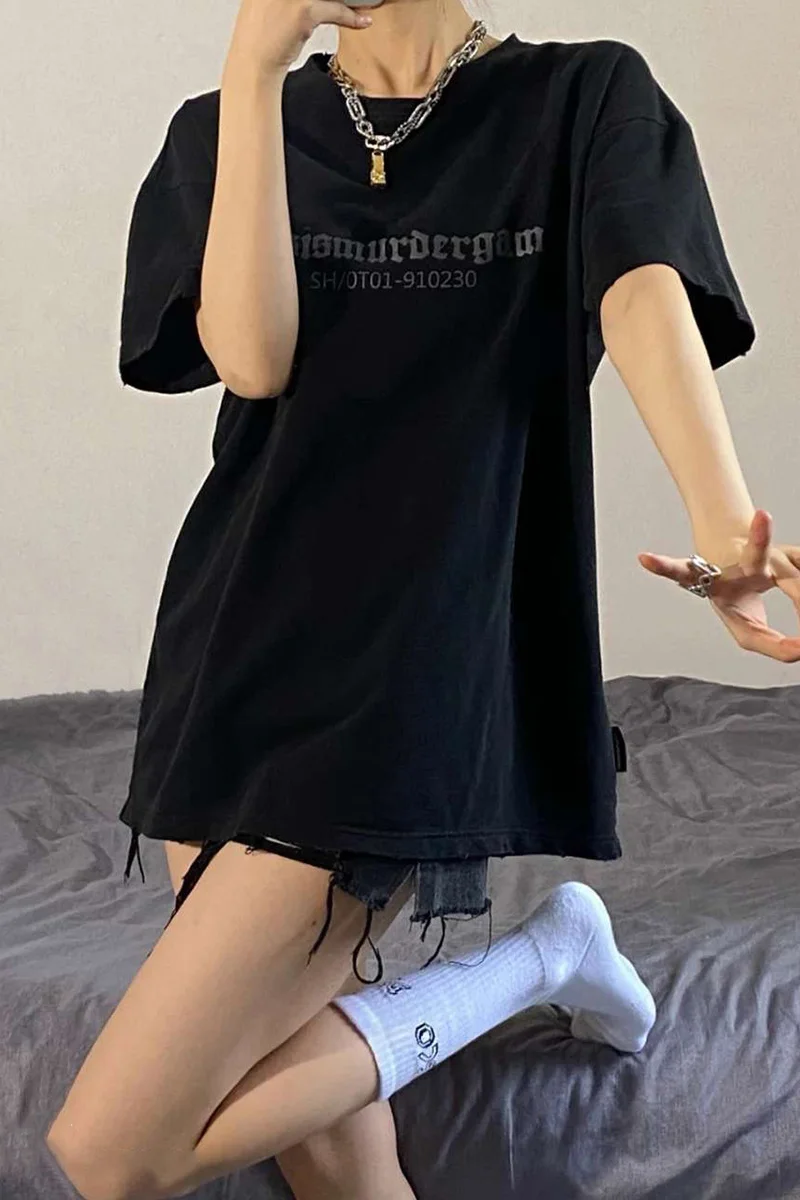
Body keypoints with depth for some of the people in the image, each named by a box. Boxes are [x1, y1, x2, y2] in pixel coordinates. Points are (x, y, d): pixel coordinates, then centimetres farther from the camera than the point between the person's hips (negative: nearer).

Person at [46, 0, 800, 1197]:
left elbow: (644, 294, -16)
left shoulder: (585, 101, 3)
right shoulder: (226, 127, 11)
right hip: (231, 651, 4)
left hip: (417, 662, -4)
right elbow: (249, 357, -6)